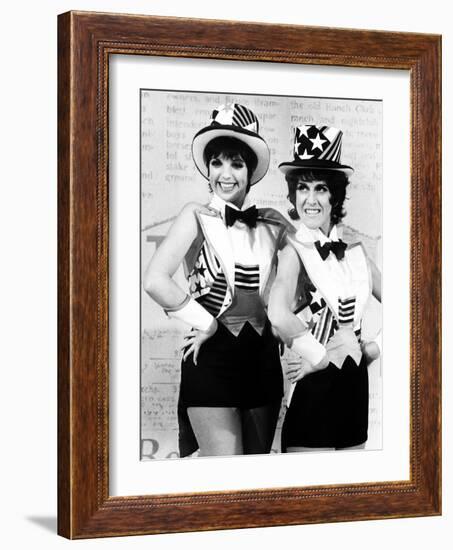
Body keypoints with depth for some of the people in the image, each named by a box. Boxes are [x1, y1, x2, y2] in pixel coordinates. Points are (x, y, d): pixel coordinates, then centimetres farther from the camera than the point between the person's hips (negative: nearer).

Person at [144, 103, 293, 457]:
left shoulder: (271, 223, 6)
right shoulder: (197, 216, -5)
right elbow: (155, 281, -18)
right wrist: (205, 323, -11)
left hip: (263, 357, 5)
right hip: (212, 355, -5)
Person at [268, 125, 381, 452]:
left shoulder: (355, 250, 8)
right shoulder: (294, 251, -10)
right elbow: (279, 314, -29)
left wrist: (375, 347, 4)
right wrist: (319, 357, -19)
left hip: (355, 386, 6)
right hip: (312, 388, -6)